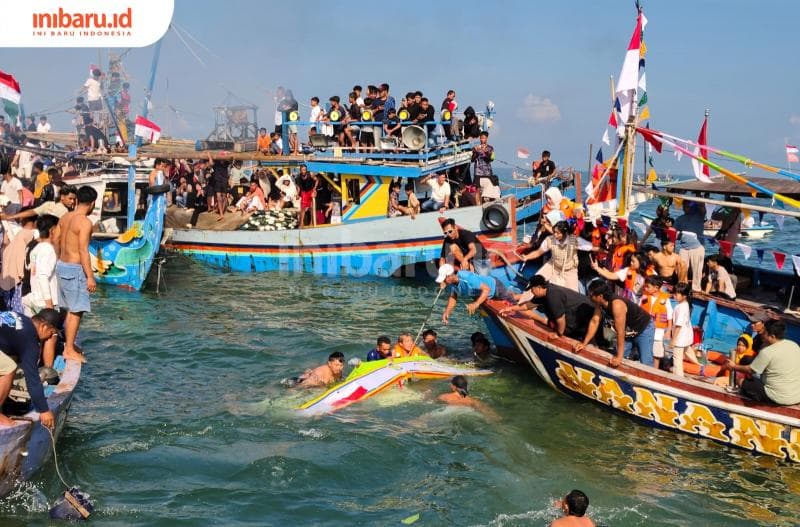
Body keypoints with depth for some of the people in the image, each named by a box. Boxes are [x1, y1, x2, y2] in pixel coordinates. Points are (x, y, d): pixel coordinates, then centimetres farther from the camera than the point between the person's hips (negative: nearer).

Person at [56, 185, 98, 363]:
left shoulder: (64, 218, 8)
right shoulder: (85, 222, -16)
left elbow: (57, 243, 13)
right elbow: (83, 251, -19)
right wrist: (90, 276, -17)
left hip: (61, 266, 9)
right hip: (75, 269, -9)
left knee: (69, 309, 19)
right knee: (76, 311, -3)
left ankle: (68, 343, 28)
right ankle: (69, 350, -1)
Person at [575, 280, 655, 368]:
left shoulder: (617, 305, -38)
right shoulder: (600, 304, -13)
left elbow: (620, 332, -36)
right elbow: (594, 322, -4)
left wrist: (619, 357, -33)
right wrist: (584, 343, -8)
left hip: (644, 329, -8)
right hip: (628, 332, 8)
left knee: (645, 365, -12)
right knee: (619, 358, 3)